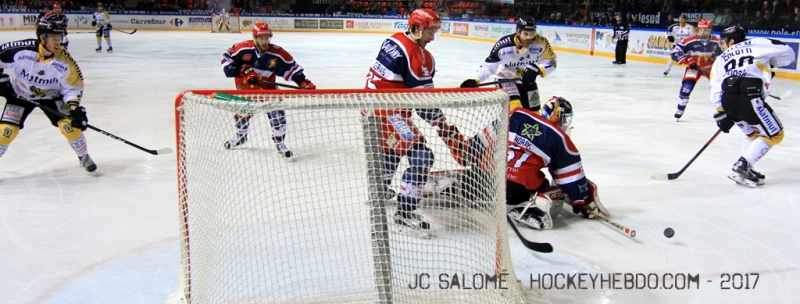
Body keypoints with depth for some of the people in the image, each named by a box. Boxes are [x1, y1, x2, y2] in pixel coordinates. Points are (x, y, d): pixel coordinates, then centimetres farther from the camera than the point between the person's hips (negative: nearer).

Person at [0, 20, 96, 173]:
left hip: (51, 95, 0)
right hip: (20, 94, 0)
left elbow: (73, 87, -16)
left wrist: (74, 106, -28)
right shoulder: (22, 49, -28)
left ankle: (84, 157, 8)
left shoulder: (64, 61, -24)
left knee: (69, 124, -15)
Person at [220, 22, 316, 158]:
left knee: (277, 112, -12)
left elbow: (292, 68, -13)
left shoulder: (277, 53, -22)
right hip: (245, 84, 0)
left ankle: (279, 142, 5)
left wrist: (303, 82, -24)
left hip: (267, 85, 0)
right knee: (242, 111, 11)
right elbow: (226, 58, -13)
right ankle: (241, 136, 42)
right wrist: (243, 70, -24)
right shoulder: (243, 48, -24)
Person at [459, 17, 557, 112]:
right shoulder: (504, 45, -28)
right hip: (505, 78, -4)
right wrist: (475, 80, -31)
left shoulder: (540, 42, -21)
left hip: (527, 81, 4)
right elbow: (489, 65, -20)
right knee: (514, 106, -27)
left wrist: (537, 70, -32)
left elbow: (550, 62, -13)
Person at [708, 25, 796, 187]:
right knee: (774, 135, 9)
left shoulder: (721, 59, 26)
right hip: (749, 97, -5)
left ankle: (742, 168, 18)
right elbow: (787, 53, 16)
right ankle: (742, 167, -2)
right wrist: (770, 63, 34)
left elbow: (716, 88, 17)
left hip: (727, 100, 5)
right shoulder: (757, 44, 17)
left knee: (753, 133, 26)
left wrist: (721, 113, 19)